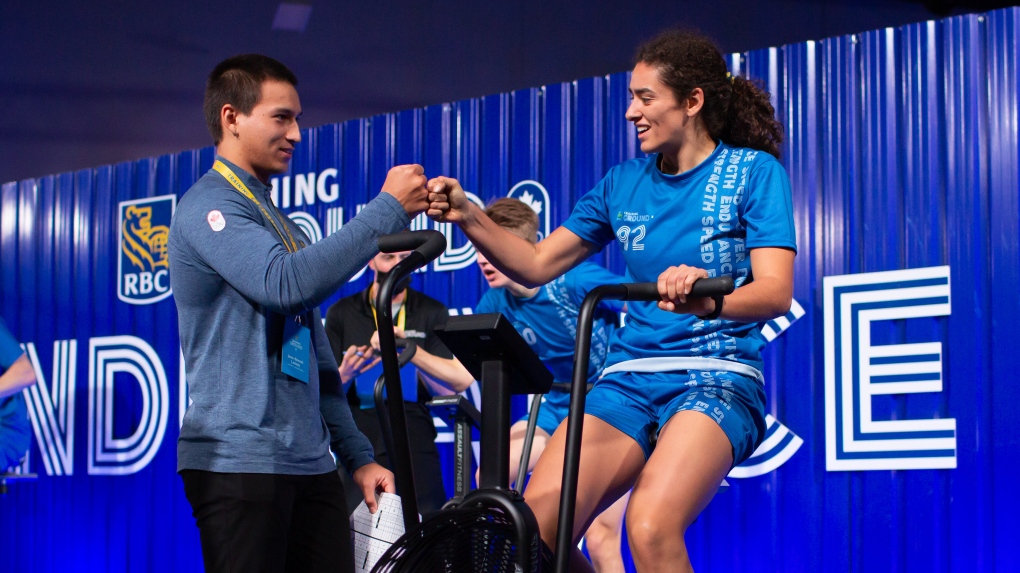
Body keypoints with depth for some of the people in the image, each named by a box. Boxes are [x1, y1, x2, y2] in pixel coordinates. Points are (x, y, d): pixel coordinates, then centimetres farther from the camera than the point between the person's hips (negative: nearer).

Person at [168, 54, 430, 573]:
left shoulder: (279, 223, 23)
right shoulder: (208, 206, -5)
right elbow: (285, 282, -23)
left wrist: (357, 455, 18)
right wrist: (388, 209, -17)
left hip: (309, 465, 8)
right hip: (239, 464, -8)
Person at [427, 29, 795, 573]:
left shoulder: (753, 171, 1)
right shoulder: (625, 182, 15)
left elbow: (776, 292, -12)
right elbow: (536, 264, 14)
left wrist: (711, 300, -34)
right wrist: (468, 217, -3)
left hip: (717, 379, -4)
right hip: (631, 379, 5)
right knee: (534, 527, -20)